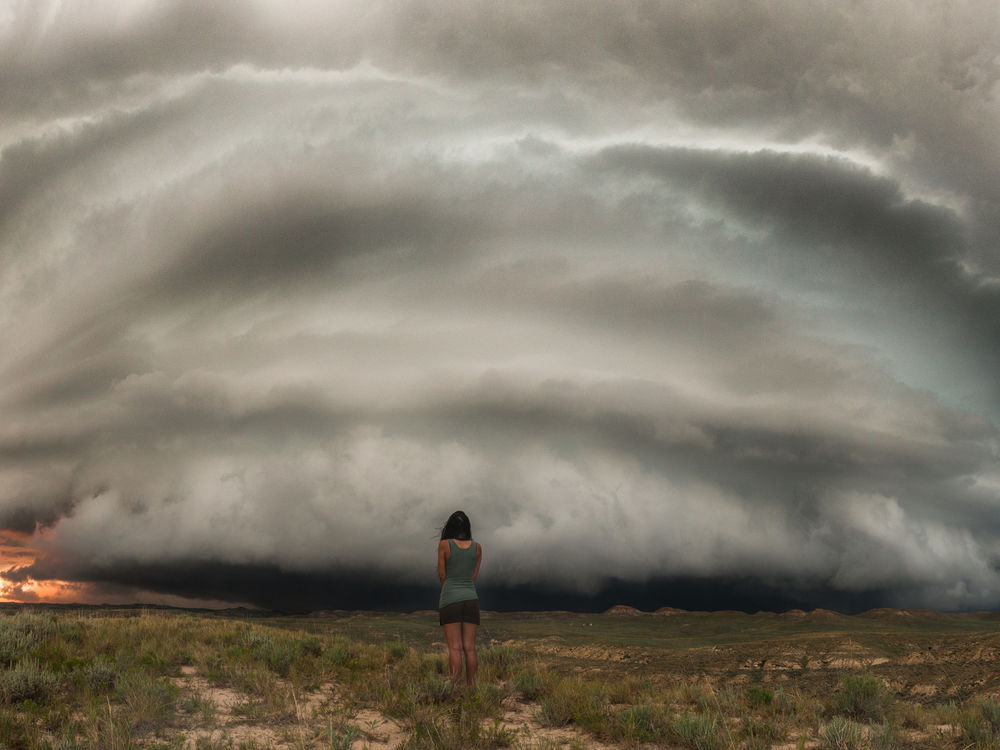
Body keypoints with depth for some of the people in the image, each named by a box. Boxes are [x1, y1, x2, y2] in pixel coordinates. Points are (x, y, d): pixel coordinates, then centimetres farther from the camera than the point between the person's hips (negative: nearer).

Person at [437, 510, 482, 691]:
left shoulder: (445, 545, -4)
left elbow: (441, 575, 1)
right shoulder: (476, 547, 6)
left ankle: (456, 688, -13)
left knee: (455, 648, -6)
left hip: (450, 599, -3)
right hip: (471, 598, 3)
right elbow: (474, 576, 10)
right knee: (469, 647, 3)